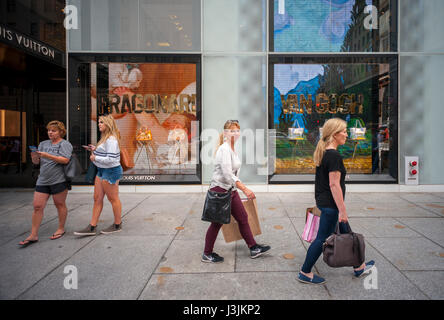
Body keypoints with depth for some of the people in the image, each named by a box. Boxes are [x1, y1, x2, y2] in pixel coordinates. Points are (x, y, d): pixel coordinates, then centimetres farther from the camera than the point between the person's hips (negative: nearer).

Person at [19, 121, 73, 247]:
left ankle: (61, 229, 21)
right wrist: (34, 157, -7)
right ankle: (33, 235, 7)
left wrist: (47, 156, -21)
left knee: (60, 204, 5)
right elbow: (36, 162, 16)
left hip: (59, 180, -6)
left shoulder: (64, 144, -2)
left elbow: (65, 160, -16)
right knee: (37, 206, 2)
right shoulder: (43, 144, 17)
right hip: (42, 180, 6)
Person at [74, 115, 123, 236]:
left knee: (113, 199, 3)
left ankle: (117, 225, 18)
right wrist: (95, 150, 8)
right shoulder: (105, 137, 15)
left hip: (111, 171, -11)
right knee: (97, 198, 10)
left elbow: (111, 159, -24)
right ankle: (92, 227, 16)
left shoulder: (111, 139, -18)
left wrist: (95, 158, -14)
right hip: (102, 171, 11)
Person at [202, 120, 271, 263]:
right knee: (217, 223, 3)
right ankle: (207, 254, 19)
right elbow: (228, 175, -28)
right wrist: (244, 189, -31)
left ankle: (253, 248, 25)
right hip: (220, 189, -9)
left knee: (243, 218, 13)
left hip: (231, 190, 9)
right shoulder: (224, 149, -19)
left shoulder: (231, 148, 11)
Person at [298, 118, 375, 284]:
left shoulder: (323, 152, 9)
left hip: (322, 200, 10)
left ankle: (359, 267, 37)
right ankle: (305, 273, 14)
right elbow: (334, 185, -23)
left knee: (345, 232, 20)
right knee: (323, 238, 2)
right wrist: (342, 210, -19)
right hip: (330, 204, -10)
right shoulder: (334, 155, -20)